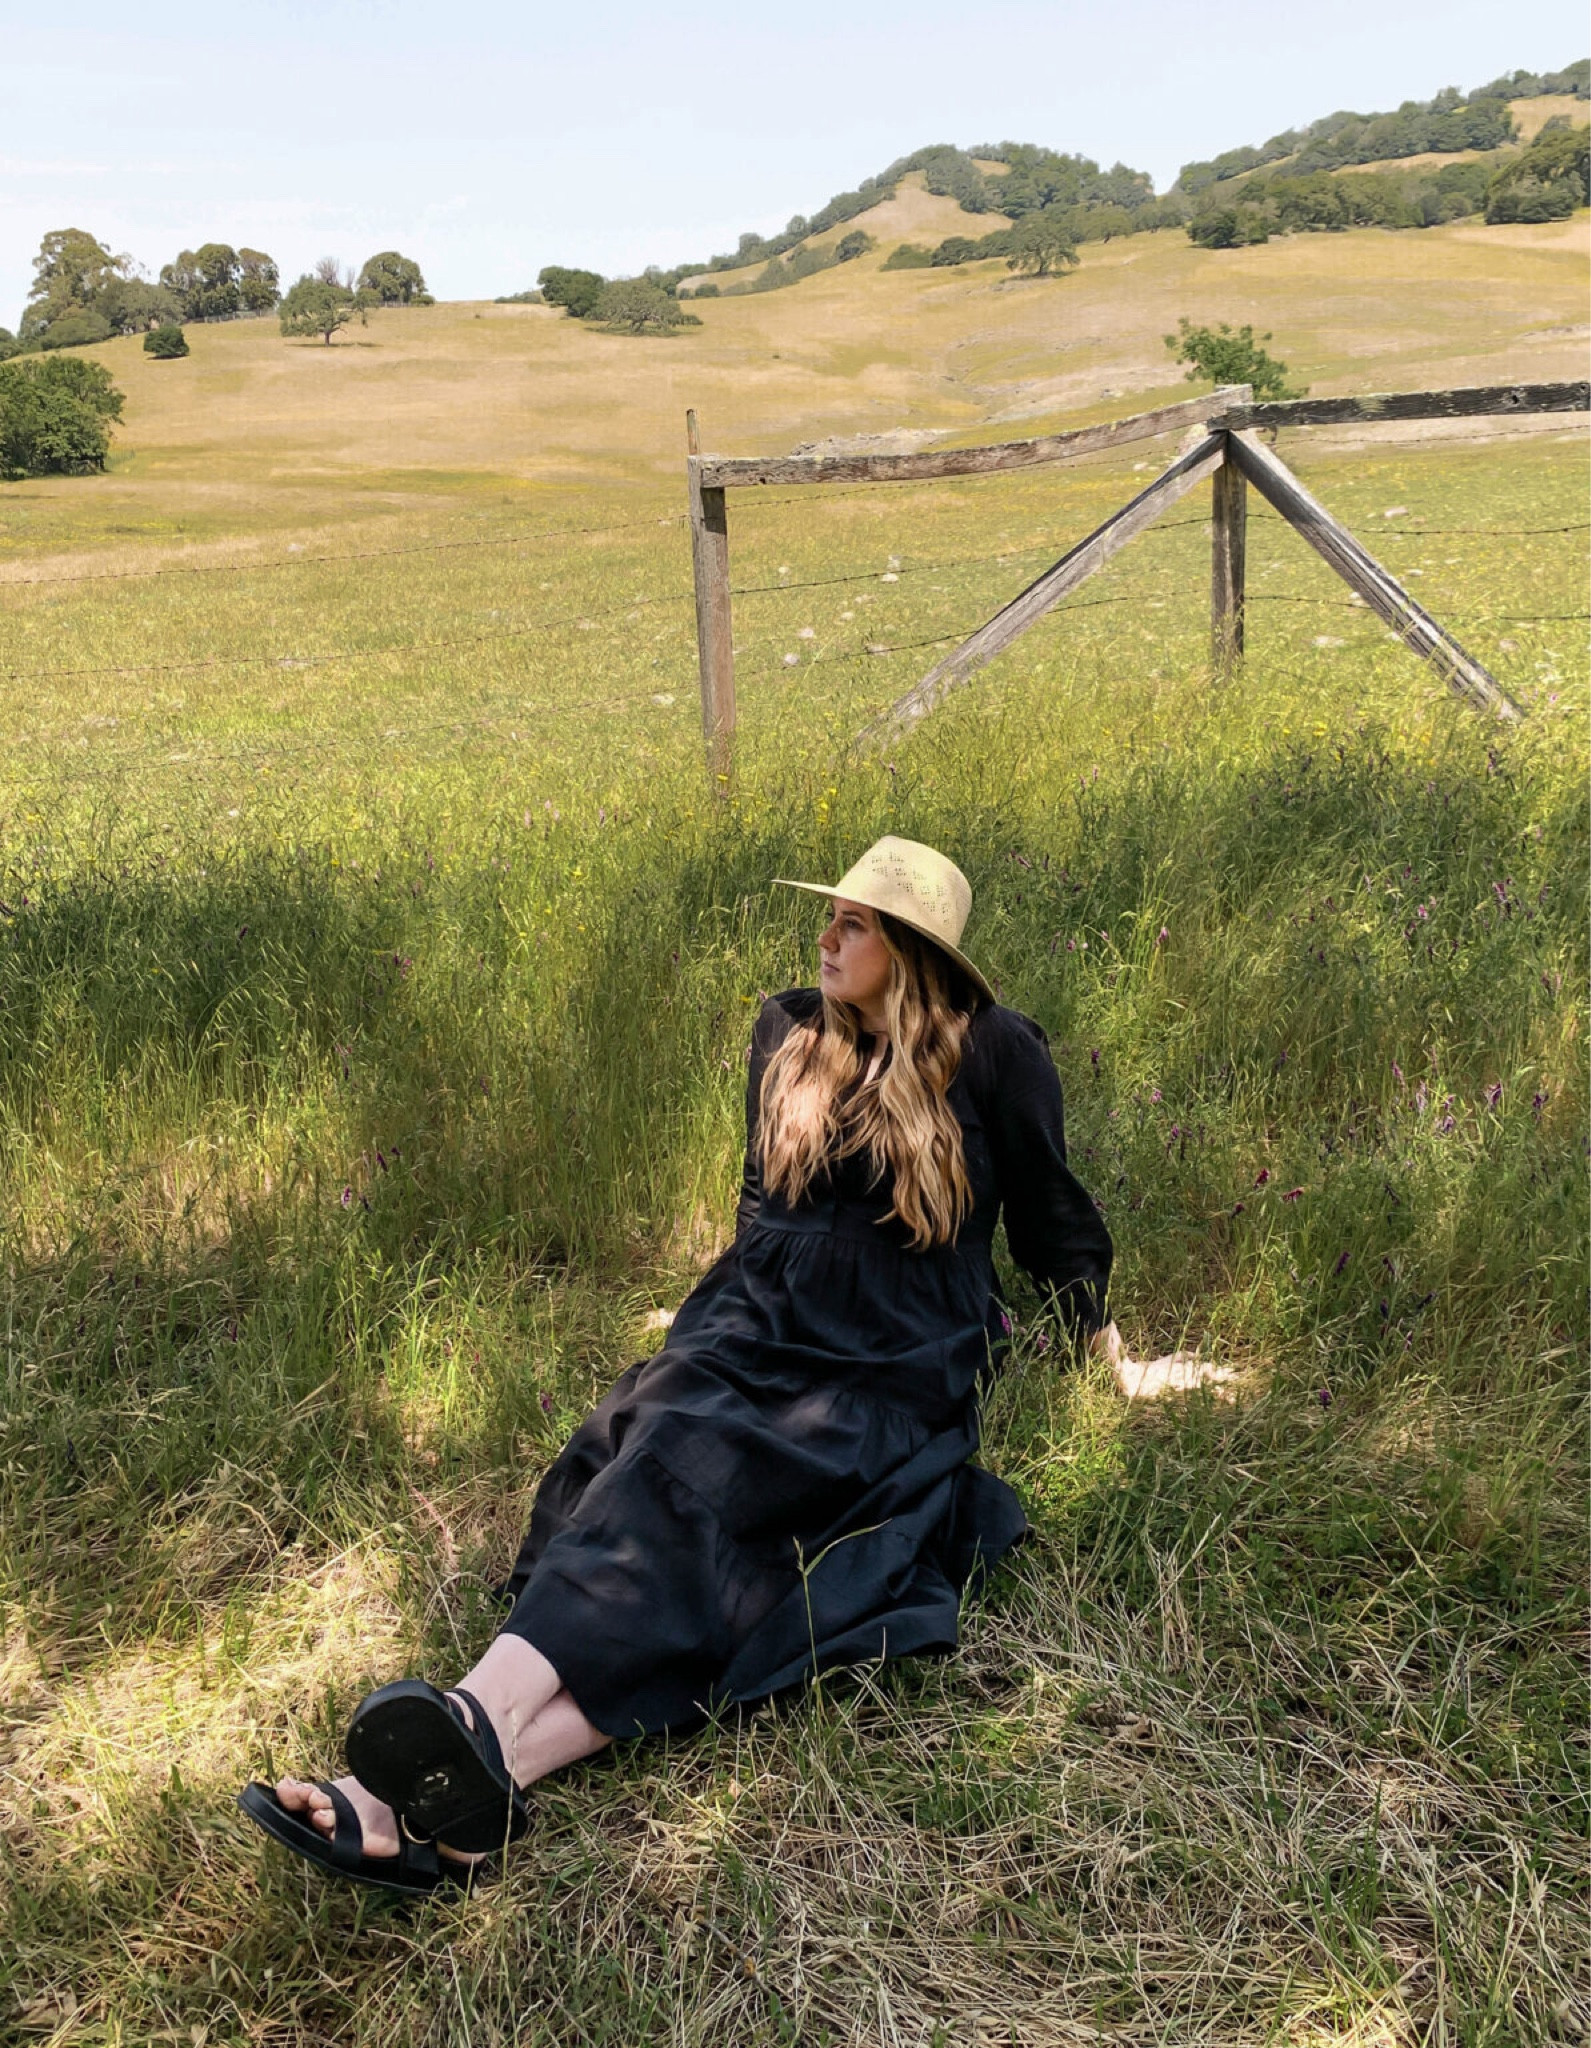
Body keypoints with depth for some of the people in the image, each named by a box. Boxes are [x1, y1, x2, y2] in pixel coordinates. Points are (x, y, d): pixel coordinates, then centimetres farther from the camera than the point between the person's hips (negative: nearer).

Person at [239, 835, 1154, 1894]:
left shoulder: (995, 1053, -2)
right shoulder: (790, 1030, 12)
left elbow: (1050, 1212, 10)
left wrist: (1103, 1338, 16)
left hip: (897, 1371, -4)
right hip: (760, 1327, 5)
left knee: (692, 1469, -33)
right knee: (644, 1455, -28)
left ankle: (483, 1723, -54)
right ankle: (473, 1780, -48)